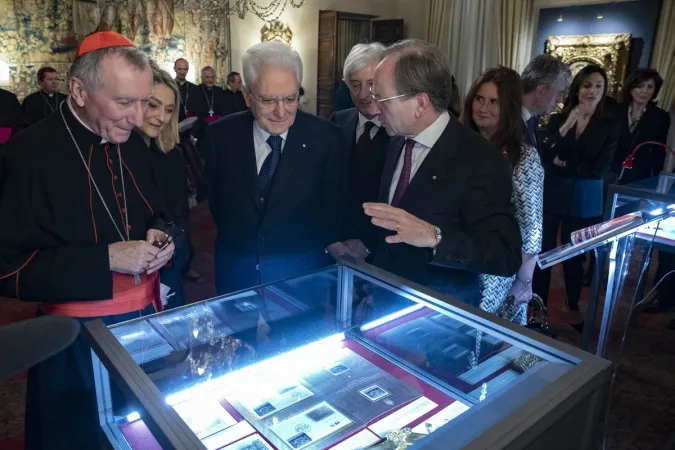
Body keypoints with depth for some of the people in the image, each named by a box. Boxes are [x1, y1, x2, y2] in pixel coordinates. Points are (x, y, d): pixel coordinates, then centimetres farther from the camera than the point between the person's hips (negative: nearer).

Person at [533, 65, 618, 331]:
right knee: (543, 252, 1)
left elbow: (600, 169, -6)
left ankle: (574, 308, 31)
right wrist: (565, 127, -22)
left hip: (584, 203, 0)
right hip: (551, 197, 0)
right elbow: (543, 156, -12)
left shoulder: (608, 127, 1)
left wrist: (563, 164, -8)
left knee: (575, 255, 12)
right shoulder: (557, 119, 1)